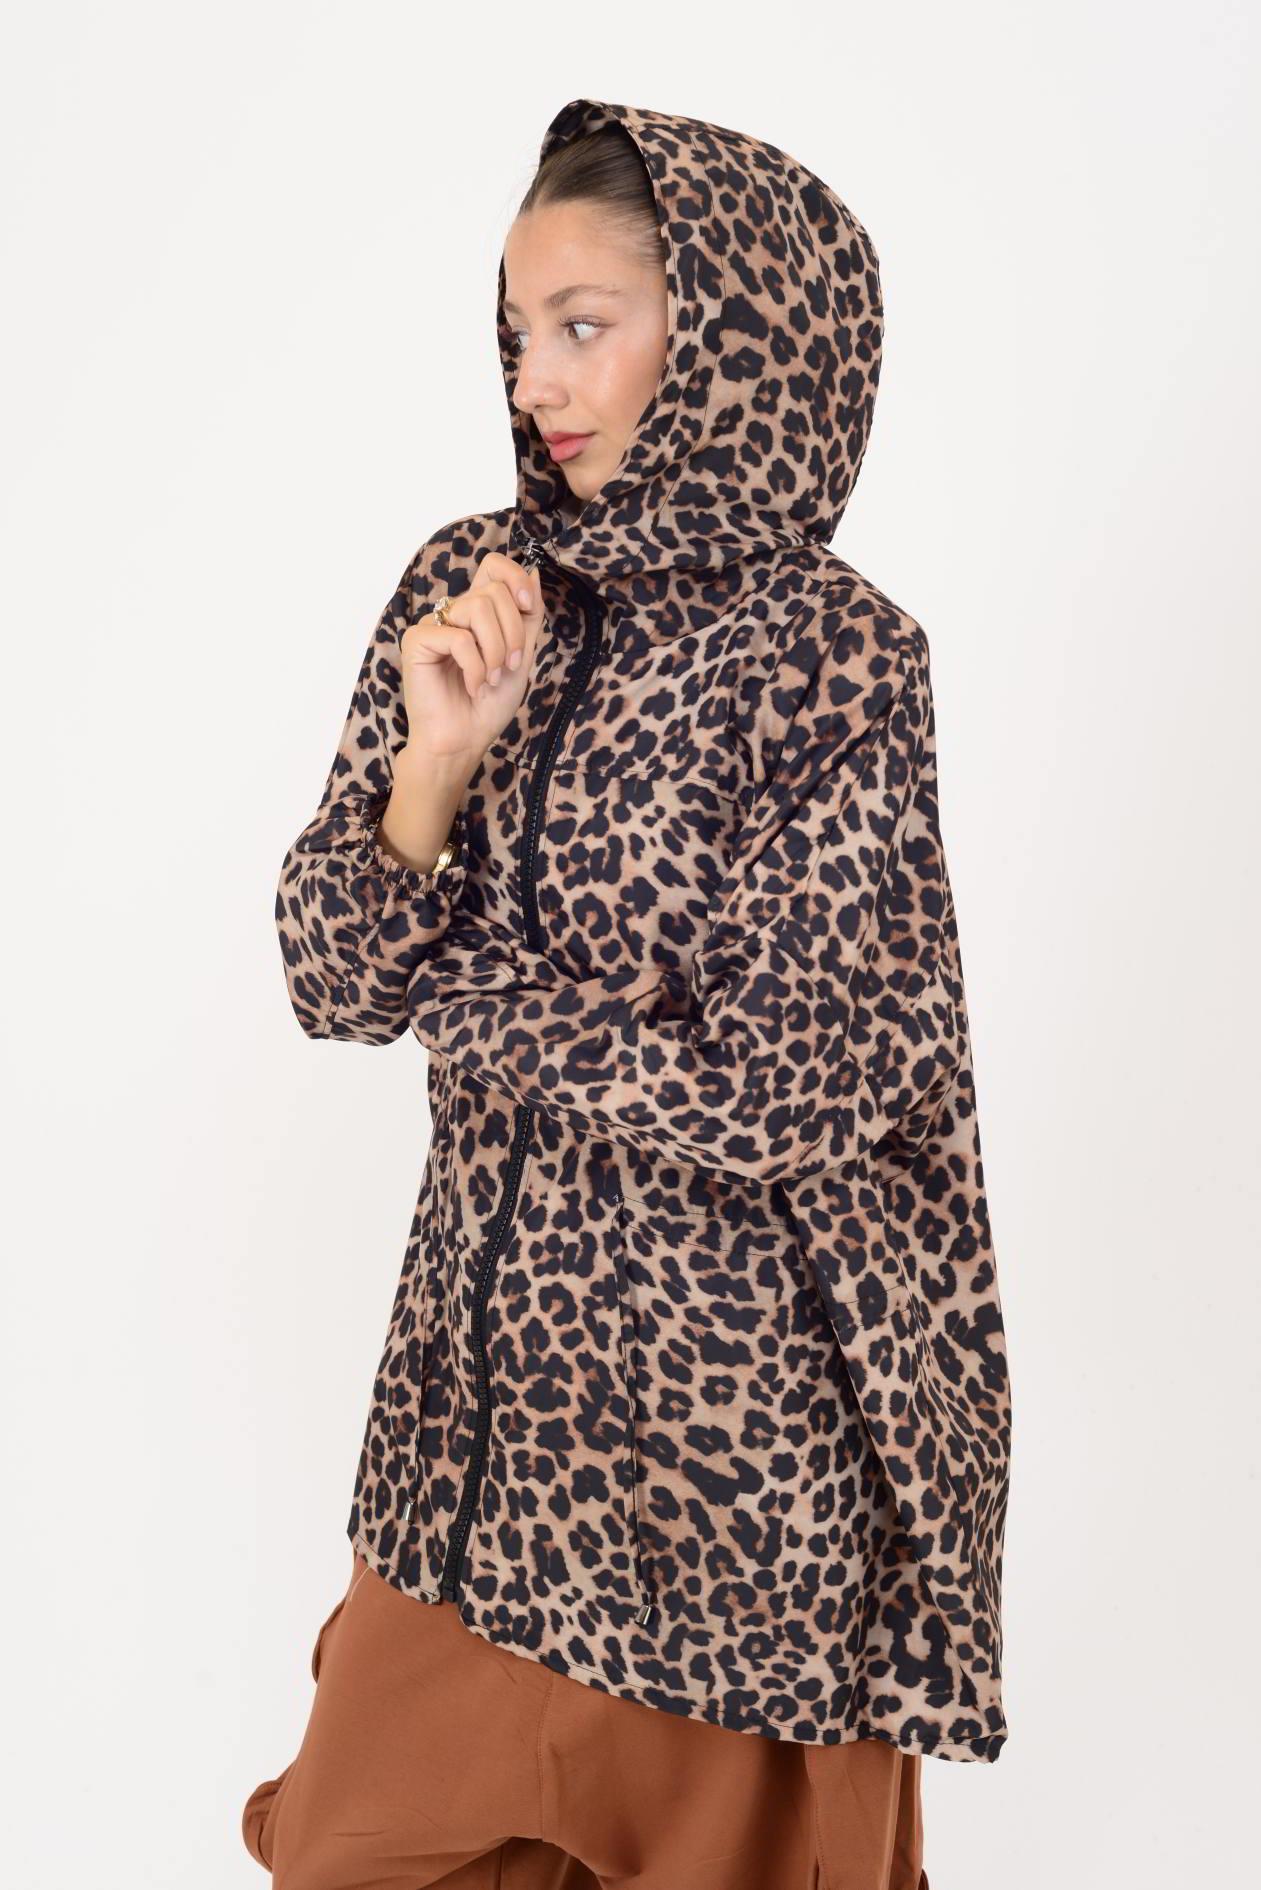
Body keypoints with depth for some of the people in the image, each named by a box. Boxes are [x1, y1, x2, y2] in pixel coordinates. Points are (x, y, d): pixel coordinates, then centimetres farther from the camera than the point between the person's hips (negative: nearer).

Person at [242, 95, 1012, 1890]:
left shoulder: (834, 656, -15)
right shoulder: (476, 586, 0)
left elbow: (788, 1093, -18)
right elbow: (336, 984, -3)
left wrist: (470, 993, -12)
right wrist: (438, 758, -19)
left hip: (735, 1397, -5)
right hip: (493, 1334, 5)